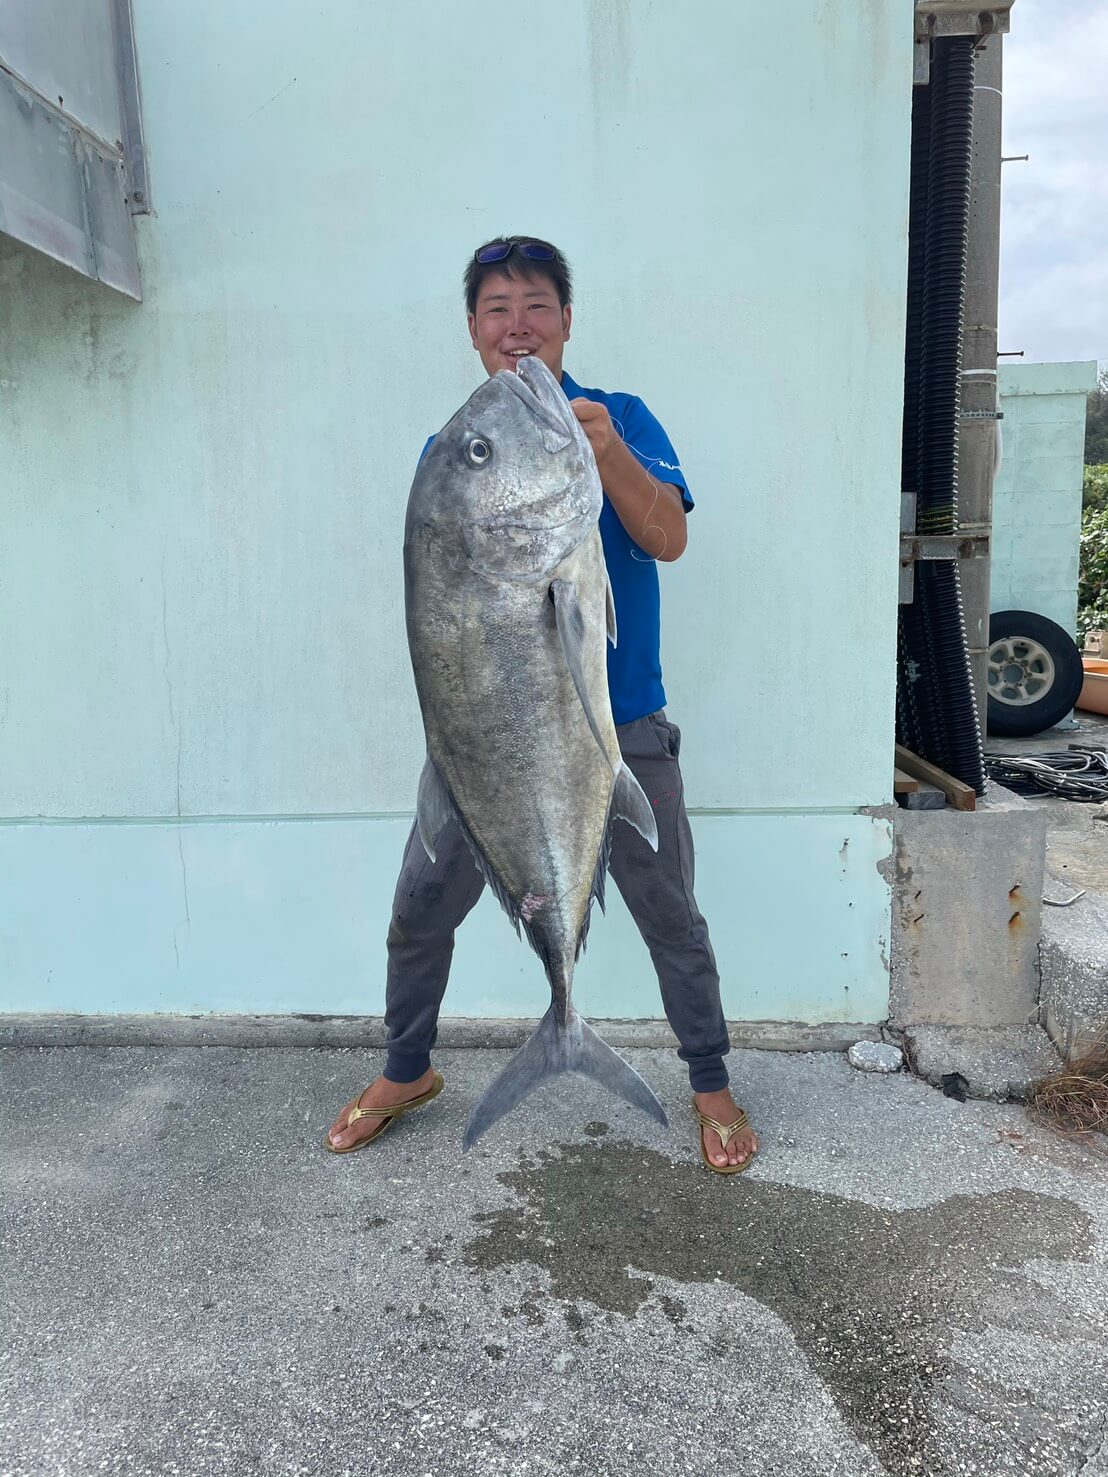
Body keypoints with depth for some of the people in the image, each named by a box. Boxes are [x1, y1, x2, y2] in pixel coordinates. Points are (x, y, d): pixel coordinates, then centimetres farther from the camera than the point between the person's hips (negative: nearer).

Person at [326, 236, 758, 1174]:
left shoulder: (621, 420, 0)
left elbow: (669, 540, -13)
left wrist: (607, 451, -29)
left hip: (618, 724, -1)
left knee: (671, 919, 8)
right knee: (420, 911, 8)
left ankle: (712, 1086, 31)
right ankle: (407, 1072, 34)